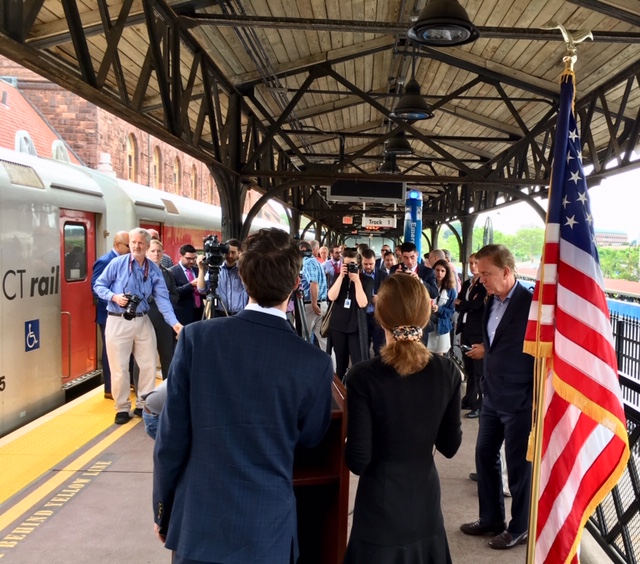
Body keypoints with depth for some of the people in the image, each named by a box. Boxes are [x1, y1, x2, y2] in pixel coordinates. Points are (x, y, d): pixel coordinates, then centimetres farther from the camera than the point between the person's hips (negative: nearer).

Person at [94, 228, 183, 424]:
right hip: (118, 321, -3)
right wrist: (114, 296, -19)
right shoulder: (117, 263, -6)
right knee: (119, 368, 4)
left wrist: (174, 322, -19)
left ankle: (143, 405, 26)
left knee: (149, 365, 9)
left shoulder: (154, 270, 1)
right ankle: (122, 408, 20)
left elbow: (162, 298, -7)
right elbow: (98, 285, 0)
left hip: (142, 321, 3)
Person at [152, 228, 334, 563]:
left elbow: (170, 437, -8)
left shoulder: (196, 338, -13)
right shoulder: (314, 363, -13)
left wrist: (163, 510, 6)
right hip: (267, 528, 0)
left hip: (197, 522, 1)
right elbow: (310, 439, 3)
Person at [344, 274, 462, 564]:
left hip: (381, 503, -3)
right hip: (425, 498, 4)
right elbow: (450, 446, 1)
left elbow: (358, 461, -16)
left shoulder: (364, 376, -21)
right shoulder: (447, 372, -9)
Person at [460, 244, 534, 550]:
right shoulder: (492, 301, 5)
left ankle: (519, 528, 28)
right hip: (492, 396, 8)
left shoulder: (531, 303, -19)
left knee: (518, 464, 8)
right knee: (485, 456, 16)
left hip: (520, 400, -8)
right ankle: (491, 519, 35)